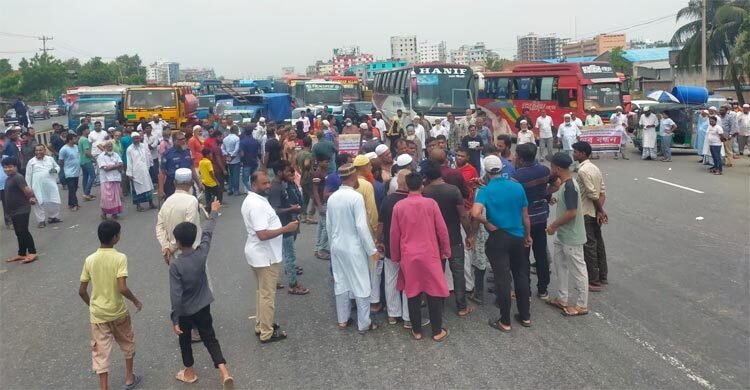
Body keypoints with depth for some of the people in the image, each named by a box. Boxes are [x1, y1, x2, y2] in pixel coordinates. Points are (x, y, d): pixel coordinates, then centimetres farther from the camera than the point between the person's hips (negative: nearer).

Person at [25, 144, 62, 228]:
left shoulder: (50, 159, 10)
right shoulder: (31, 161, 3)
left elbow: (57, 166, 21)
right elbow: (28, 176, 3)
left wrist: (55, 170, -5)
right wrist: (28, 188, 0)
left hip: (51, 184, 2)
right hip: (38, 186, -2)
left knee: (54, 202, 6)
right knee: (40, 203, -1)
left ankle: (53, 217, 24)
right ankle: (41, 220, 6)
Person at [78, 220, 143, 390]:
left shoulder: (90, 259, -5)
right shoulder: (120, 257, -18)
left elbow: (82, 291, 0)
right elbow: (122, 288, -25)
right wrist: (136, 301, -8)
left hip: (97, 314, 2)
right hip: (118, 312, -2)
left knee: (101, 353, 8)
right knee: (128, 344, 23)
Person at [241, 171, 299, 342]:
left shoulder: (251, 200, 8)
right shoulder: (257, 205, -26)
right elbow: (263, 234, -31)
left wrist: (282, 227, 16)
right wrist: (286, 228, -25)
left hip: (259, 253, 10)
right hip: (265, 255, -10)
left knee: (261, 291, 21)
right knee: (268, 294, 1)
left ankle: (260, 325, 33)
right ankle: (267, 333, 11)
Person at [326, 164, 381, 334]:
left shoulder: (332, 198, 2)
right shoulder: (356, 197, -18)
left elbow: (328, 224, 9)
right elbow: (362, 226, -20)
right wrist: (372, 250, -13)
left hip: (337, 246, 6)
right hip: (354, 248, -6)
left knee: (340, 283, 15)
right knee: (361, 285, 4)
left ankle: (342, 319, 25)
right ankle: (364, 323, 12)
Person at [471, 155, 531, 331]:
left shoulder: (485, 190, -12)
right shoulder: (518, 187, 0)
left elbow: (475, 213, -28)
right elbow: (525, 215, 7)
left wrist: (488, 224, -11)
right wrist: (528, 235, 19)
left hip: (498, 238, -4)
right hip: (518, 236, 4)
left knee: (502, 279, 3)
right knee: (521, 275, 17)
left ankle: (505, 321, 11)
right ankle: (525, 316, 26)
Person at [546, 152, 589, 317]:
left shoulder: (569, 187, -25)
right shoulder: (565, 183, 6)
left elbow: (571, 213, -28)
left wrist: (554, 225, -18)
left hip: (571, 236, -10)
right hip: (562, 235, 10)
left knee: (577, 269, 2)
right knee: (559, 263, 19)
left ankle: (582, 305, 14)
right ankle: (562, 298, 30)